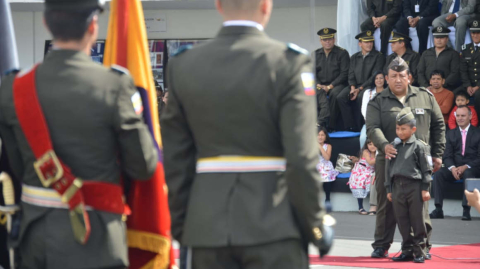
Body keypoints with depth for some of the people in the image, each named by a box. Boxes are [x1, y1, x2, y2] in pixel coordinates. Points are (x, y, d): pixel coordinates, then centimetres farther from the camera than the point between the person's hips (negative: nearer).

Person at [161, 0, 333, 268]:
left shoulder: (183, 66, 4)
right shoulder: (289, 63, -9)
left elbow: (175, 162, 6)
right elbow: (302, 158, -12)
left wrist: (182, 226, 14)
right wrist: (315, 225, -1)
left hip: (207, 227, 4)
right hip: (273, 226, -4)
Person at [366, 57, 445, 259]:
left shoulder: (425, 97, 8)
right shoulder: (378, 102, 4)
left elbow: (438, 125, 13)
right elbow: (372, 128, -9)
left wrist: (437, 154, 9)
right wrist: (384, 145, -28)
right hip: (388, 159, 0)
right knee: (386, 204, 5)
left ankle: (423, 246, 9)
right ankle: (381, 246, 15)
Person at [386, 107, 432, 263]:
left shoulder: (419, 146, -2)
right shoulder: (395, 147, 14)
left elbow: (426, 168, -4)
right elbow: (390, 169, 17)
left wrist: (425, 189, -8)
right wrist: (389, 189, 13)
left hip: (414, 187, -5)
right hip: (397, 187, 5)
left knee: (417, 221, -1)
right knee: (402, 222, 7)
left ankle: (419, 252, 5)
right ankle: (407, 251, 13)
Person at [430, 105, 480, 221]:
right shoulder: (451, 134, 15)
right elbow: (447, 156, 7)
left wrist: (465, 167, -19)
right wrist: (452, 168, -15)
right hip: (455, 168, 3)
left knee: (468, 174, -38)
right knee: (439, 174, -25)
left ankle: (466, 210, -38)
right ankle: (438, 209, -28)